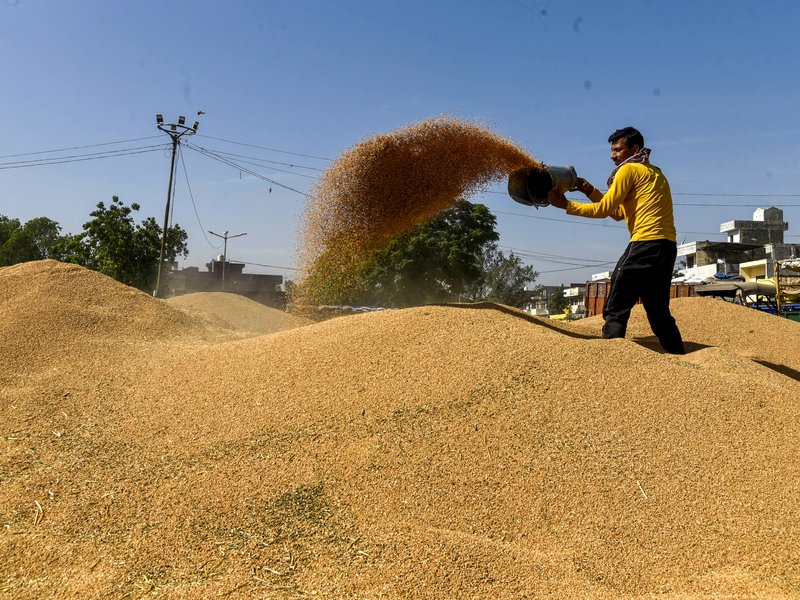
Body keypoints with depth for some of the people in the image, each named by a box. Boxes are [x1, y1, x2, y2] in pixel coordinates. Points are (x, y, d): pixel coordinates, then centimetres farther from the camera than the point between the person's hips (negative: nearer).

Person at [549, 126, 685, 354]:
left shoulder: (629, 169, -1)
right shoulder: (654, 173, 26)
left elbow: (603, 210, -5)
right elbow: (619, 212, 23)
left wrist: (566, 205, 2)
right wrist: (590, 190, 17)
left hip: (646, 244, -9)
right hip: (667, 246, 9)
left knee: (615, 310, -7)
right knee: (659, 313, 16)